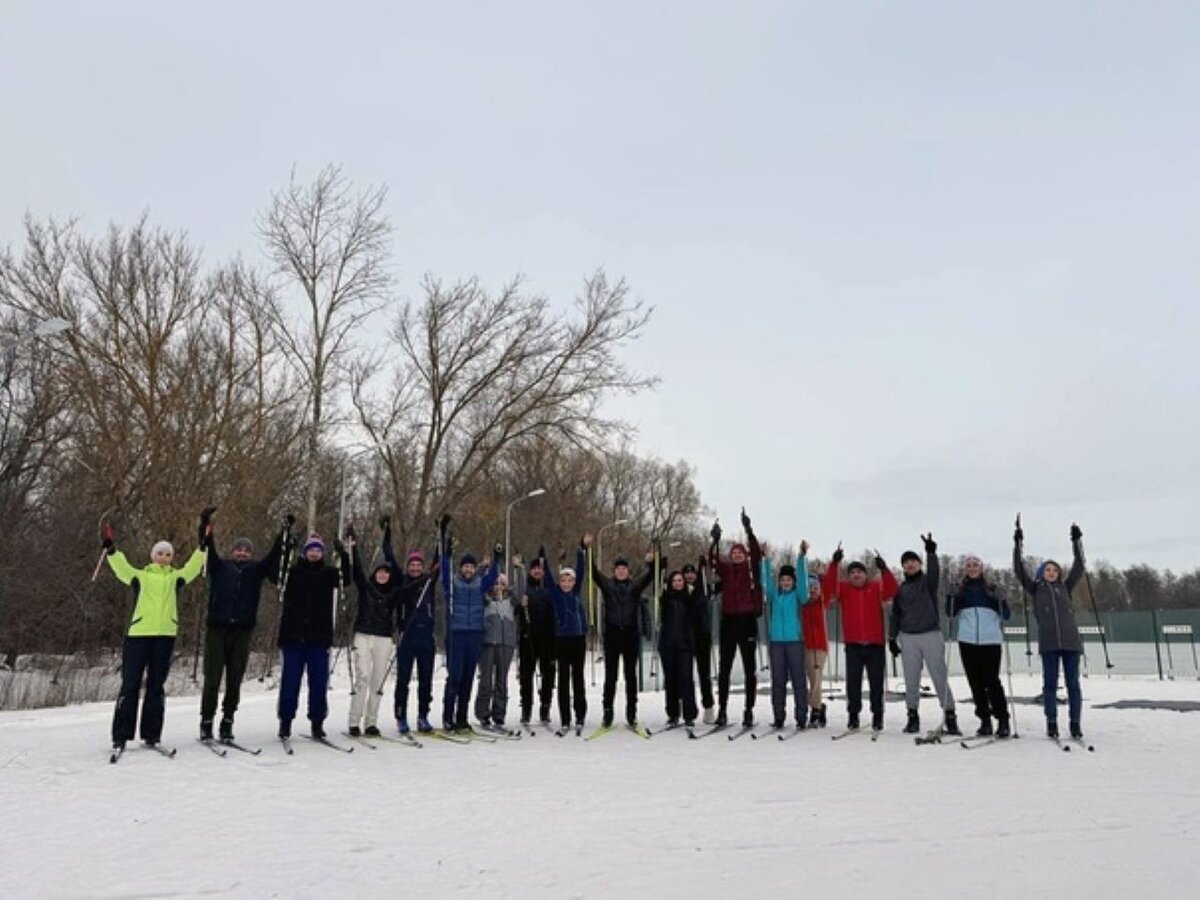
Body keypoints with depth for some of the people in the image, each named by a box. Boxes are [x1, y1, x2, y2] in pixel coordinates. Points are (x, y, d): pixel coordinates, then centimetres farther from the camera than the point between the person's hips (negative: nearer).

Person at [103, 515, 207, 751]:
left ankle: (151, 734, 12)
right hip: (138, 634, -1)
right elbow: (120, 566, -4)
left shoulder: (176, 577, 16)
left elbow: (193, 566, 2)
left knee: (156, 685, 6)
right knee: (130, 684, 0)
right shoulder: (140, 576, 12)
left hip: (165, 635, 1)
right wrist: (110, 548, -21)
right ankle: (121, 736, 6)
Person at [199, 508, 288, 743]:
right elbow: (208, 549, 0)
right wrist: (206, 524, -13)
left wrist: (285, 531, -1)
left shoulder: (256, 570, 13)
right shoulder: (220, 566, 11)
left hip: (242, 631, 1)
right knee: (212, 678, -1)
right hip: (217, 629, -1)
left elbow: (275, 553, 8)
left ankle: (227, 721, 14)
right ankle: (206, 721, 9)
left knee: (235, 680, 4)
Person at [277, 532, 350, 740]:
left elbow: (346, 580, -9)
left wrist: (343, 555, -24)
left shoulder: (328, 572, 6)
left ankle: (317, 722, 14)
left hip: (320, 637, 1)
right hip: (294, 635, -1)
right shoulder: (295, 571, 6)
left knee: (319, 681, 5)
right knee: (290, 680, 3)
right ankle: (285, 722, 13)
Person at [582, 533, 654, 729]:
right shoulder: (607, 584, 6)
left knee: (631, 675, 7)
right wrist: (585, 548, -13)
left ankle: (632, 714, 13)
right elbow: (593, 570, -1)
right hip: (612, 634, 0)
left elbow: (649, 576, -7)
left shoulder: (636, 585, 7)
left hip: (631, 635, 0)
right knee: (610, 676, 4)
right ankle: (608, 713, 11)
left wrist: (651, 563, -29)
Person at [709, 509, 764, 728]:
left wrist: (748, 531, -25)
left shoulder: (751, 569, 4)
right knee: (724, 669, 4)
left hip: (747, 620, -2)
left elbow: (757, 553, -13)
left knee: (750, 668, 4)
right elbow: (713, 560, -8)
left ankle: (749, 710, 11)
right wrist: (716, 540, -23)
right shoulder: (725, 570, 10)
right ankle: (722, 710, 10)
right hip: (728, 620, 2)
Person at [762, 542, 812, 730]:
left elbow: (802, 579, -7)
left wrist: (802, 556, -17)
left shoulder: (798, 594, 5)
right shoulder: (774, 594, 12)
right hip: (776, 641, 3)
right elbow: (765, 579, 6)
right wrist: (764, 558, -4)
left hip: (795, 641, -3)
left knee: (798, 679, -2)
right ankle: (778, 717, 9)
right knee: (778, 681, 5)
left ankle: (801, 717, 3)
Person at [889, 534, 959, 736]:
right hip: (908, 638, 3)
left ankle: (950, 717, -1)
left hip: (931, 635, -3)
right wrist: (892, 638, 8)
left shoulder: (927, 581, 4)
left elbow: (935, 572, -20)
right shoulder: (901, 589, 14)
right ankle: (913, 717, 13)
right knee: (911, 681, 5)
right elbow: (895, 615, 16)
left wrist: (931, 552, -36)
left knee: (940, 678, -6)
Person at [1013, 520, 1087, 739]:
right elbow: (1019, 570, 6)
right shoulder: (1036, 589, 14)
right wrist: (1018, 545, 1)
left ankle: (1076, 723, 9)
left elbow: (1079, 567, 13)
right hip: (1048, 643, -1)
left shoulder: (1066, 588, 18)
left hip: (1070, 640, 1)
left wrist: (1077, 542, 8)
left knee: (1073, 682, 2)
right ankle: (1051, 723, 5)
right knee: (1050, 683, 0)